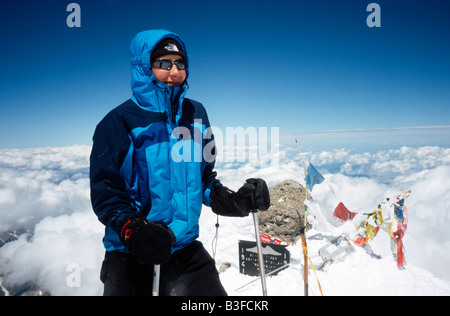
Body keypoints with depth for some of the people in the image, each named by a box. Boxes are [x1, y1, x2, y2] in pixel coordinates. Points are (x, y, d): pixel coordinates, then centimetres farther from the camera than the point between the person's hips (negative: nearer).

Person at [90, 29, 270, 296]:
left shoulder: (196, 115, 1)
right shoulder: (118, 122, -11)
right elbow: (104, 191, -10)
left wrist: (235, 201, -8)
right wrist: (132, 230, -27)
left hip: (185, 243, 3)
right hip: (130, 250, -3)